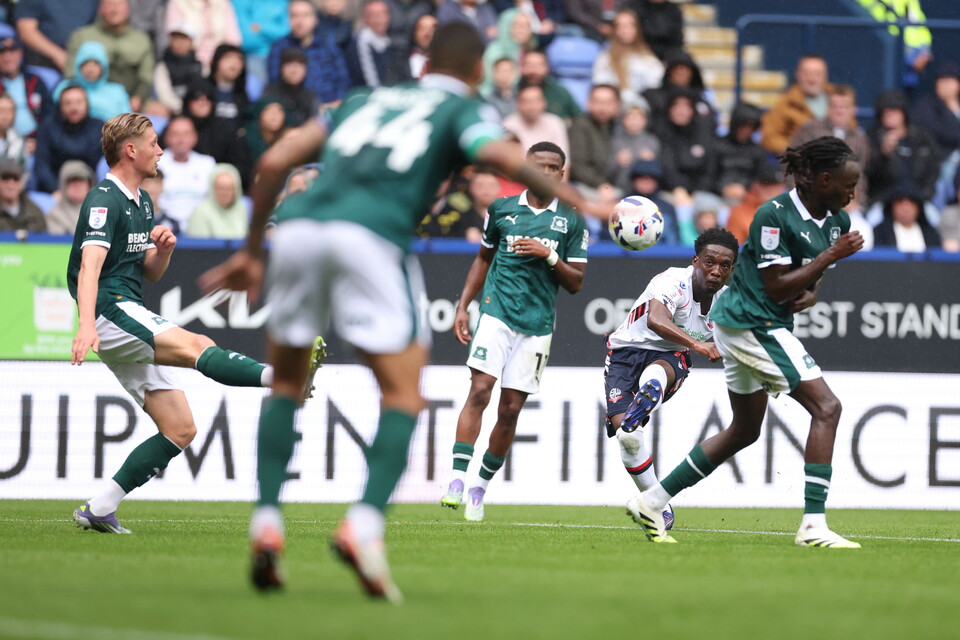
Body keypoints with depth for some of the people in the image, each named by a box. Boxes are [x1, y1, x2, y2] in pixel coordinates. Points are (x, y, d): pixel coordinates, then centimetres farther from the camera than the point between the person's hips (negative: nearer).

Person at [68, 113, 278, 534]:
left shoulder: (142, 202, 20)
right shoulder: (104, 200, -10)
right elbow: (90, 265, -24)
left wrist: (164, 248, 0)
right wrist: (87, 324, -39)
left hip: (132, 318, 10)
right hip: (111, 312, -10)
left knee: (180, 429, 2)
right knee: (195, 346, -31)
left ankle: (99, 510, 2)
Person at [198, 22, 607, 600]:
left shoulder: (366, 99, 32)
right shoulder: (465, 109, 19)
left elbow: (275, 161, 25)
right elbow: (496, 153, -6)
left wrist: (253, 253, 30)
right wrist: (568, 199, 1)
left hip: (299, 226, 4)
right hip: (371, 235, -4)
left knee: (287, 383, 21)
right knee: (404, 395, 2)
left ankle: (267, 524, 7)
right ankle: (364, 525, -19)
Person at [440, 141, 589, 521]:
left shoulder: (572, 221, 6)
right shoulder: (501, 209, 8)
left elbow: (575, 283, 6)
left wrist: (549, 255, -10)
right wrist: (463, 306, 14)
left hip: (537, 325, 1)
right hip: (497, 314, -1)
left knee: (511, 409, 1)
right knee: (479, 391, -17)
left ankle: (481, 486, 15)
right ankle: (457, 479, -20)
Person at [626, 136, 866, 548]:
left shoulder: (836, 220, 7)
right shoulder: (775, 215, -19)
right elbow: (777, 286, -21)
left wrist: (811, 293, -1)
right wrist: (831, 256, -21)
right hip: (752, 324, -10)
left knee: (745, 430, 18)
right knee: (826, 408, -15)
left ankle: (651, 502, 25)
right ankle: (813, 526, -18)